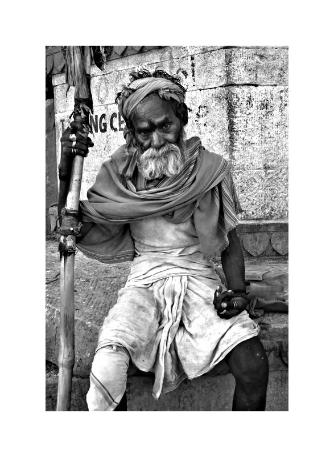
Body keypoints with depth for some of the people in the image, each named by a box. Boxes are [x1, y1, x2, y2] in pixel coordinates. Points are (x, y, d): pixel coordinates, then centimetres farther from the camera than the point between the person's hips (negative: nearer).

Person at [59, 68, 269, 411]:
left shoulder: (210, 169, 0)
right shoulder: (120, 173, 1)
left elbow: (229, 242, 8)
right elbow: (85, 233, -2)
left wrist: (237, 290, -9)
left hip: (200, 279, 0)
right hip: (144, 282, 0)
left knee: (253, 366, -23)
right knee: (107, 369, -27)